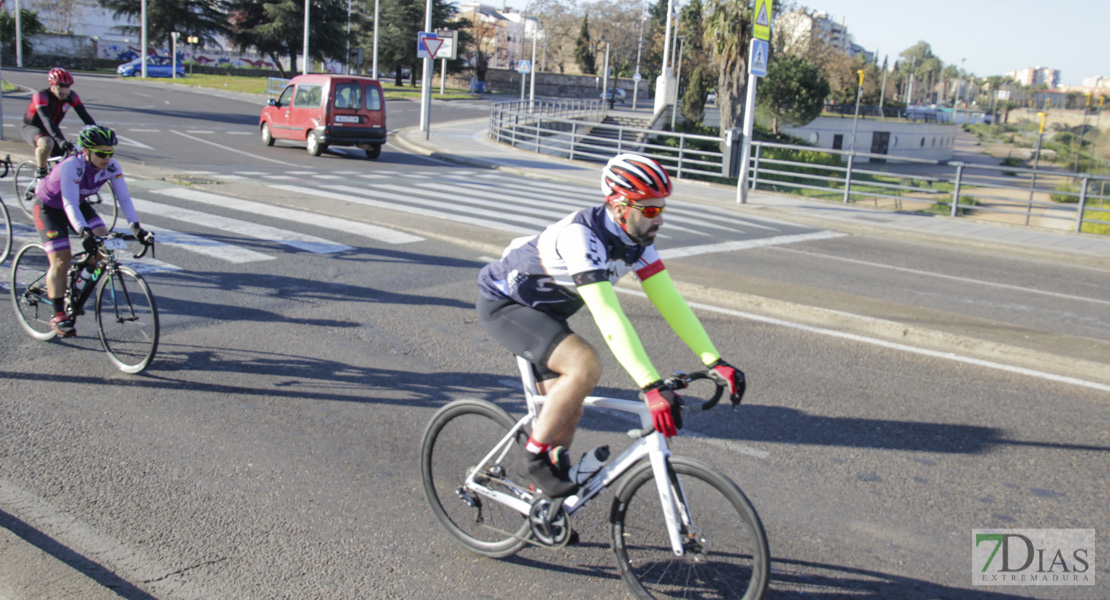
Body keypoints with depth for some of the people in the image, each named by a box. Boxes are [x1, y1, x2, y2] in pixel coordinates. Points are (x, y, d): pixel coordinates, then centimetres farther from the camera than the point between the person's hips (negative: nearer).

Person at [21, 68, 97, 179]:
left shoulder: (71, 96, -14)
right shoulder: (41, 96, -29)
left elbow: (85, 116, -19)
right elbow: (47, 120, -42)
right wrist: (61, 140, -56)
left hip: (51, 131, 5)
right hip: (31, 127, -5)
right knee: (47, 143, -38)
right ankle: (40, 172, -15)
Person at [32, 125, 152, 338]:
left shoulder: (111, 167, -22)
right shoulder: (71, 166, -37)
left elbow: (123, 197, -24)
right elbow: (70, 204, -44)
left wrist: (135, 227, -37)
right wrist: (84, 233, -58)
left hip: (79, 204, 5)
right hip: (49, 207, -5)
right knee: (61, 261, -13)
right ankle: (58, 315, -2)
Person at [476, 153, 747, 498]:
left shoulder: (637, 240, -9)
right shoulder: (581, 235, -35)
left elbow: (669, 300, -9)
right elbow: (608, 317, -42)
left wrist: (715, 362, -16)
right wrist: (652, 387, -47)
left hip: (542, 310, 8)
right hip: (503, 304, -8)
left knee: (568, 410, 6)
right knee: (586, 365, -27)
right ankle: (534, 457, -11)